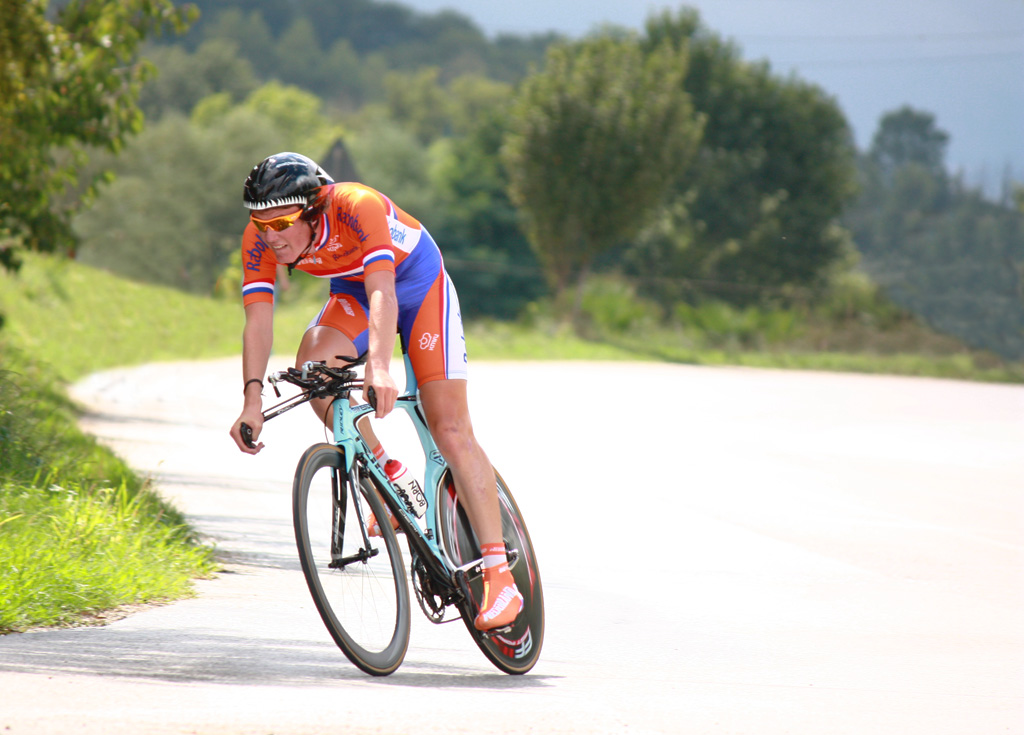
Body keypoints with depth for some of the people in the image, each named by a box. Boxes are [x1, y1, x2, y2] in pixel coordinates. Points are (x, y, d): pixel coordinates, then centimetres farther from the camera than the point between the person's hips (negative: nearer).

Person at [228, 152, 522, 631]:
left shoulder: (357, 207, -37)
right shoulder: (261, 239, -23)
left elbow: (382, 292, -48)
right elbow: (258, 320, -27)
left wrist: (378, 368, -63)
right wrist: (252, 399, -42)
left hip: (417, 282, -4)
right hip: (352, 294, 4)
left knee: (448, 425, -13)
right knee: (314, 364, -28)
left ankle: (499, 577, -12)